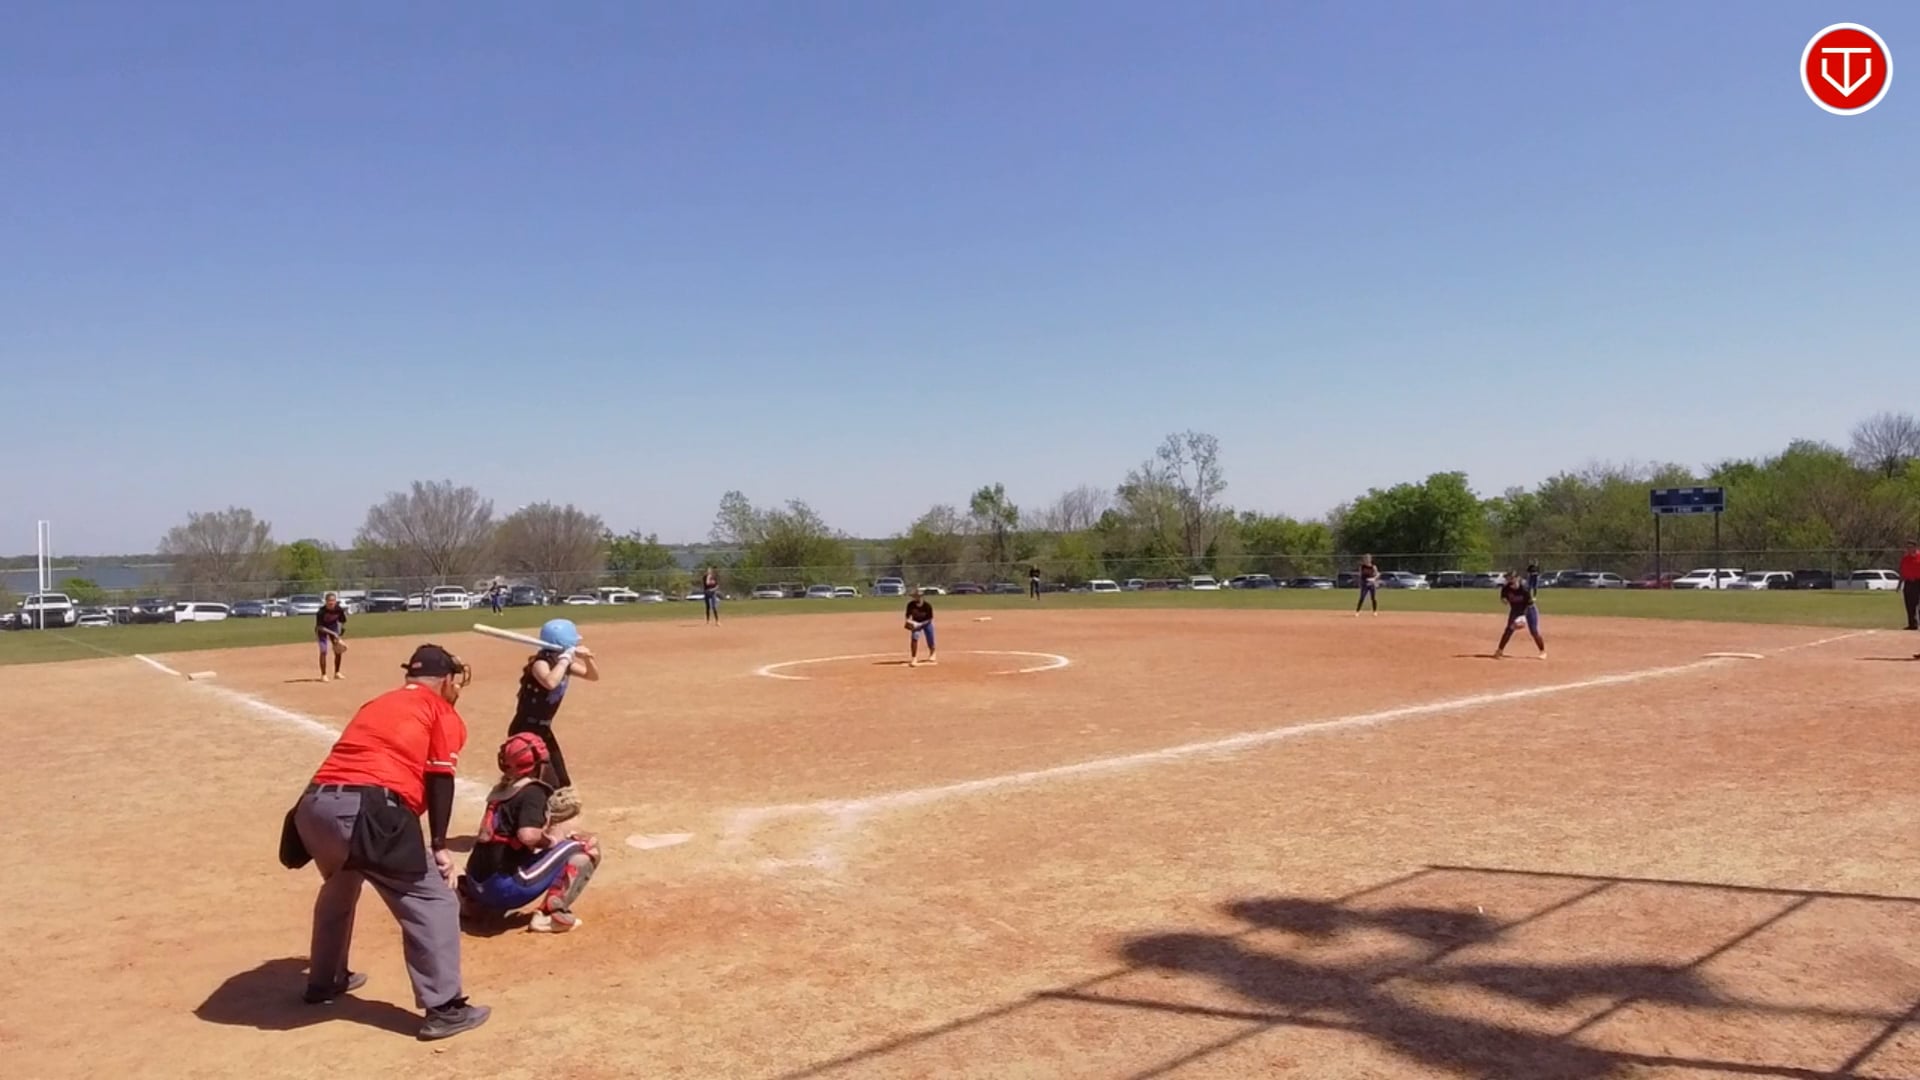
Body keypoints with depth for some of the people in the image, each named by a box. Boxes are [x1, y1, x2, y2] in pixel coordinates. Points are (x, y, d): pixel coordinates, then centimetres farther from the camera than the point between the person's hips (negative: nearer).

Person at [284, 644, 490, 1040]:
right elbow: (439, 779, 1)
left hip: (314, 804, 8)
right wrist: (439, 845, 2)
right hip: (368, 810, -8)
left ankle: (324, 981, 50)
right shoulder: (443, 712, 11)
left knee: (340, 885, 35)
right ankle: (444, 1009, -3)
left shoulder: (376, 704, 30)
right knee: (433, 901, 0)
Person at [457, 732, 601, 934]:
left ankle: (469, 899, 21)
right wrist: (551, 839, -6)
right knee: (586, 847, -4)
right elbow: (528, 835, -24)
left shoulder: (503, 789, 14)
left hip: (476, 885, 8)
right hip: (505, 889, -8)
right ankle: (551, 913, -14)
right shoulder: (533, 791, -9)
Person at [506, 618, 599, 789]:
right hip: (525, 730, -9)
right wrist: (565, 659, -33)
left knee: (562, 783, 18)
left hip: (543, 729, 9)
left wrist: (587, 658, -9)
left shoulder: (563, 663, 3)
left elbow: (593, 676, 10)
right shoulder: (541, 662, -22)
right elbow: (550, 682, -45)